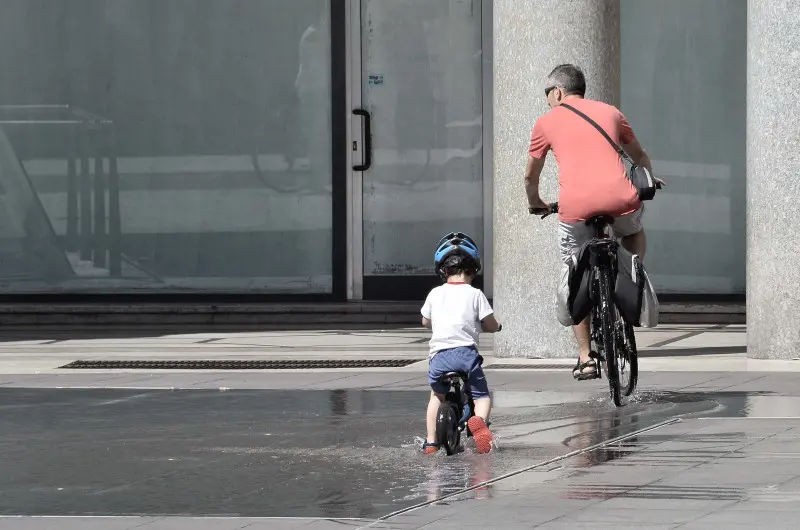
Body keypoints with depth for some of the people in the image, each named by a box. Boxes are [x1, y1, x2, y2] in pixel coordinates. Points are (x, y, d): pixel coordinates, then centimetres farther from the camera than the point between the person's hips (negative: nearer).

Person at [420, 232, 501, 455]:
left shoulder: (435, 294, 11)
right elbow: (491, 325, 3)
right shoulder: (475, 294, 3)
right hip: (466, 352, -2)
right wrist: (495, 326, 27)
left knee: (437, 396, 25)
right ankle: (479, 419, -26)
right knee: (481, 395, 8)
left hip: (438, 354, 3)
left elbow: (425, 321, 25)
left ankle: (431, 441, 21)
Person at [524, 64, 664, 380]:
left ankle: (585, 357, 15)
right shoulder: (610, 112, 22)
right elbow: (640, 157, 35)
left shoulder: (547, 122, 16)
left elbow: (531, 176, 26)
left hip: (575, 207, -1)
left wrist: (535, 204, 46)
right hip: (621, 198, 1)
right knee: (634, 231, 37)